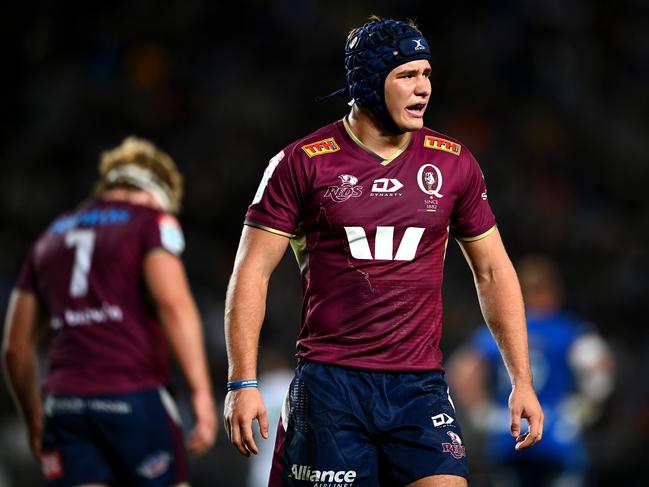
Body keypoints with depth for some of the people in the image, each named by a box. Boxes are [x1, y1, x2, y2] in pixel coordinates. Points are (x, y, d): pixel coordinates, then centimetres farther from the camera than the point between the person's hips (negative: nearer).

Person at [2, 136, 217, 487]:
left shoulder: (50, 237, 22)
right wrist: (202, 392, -15)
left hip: (63, 403, 5)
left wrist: (34, 421, 32)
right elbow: (173, 303, -12)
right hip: (133, 396, -4)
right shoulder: (153, 221, 6)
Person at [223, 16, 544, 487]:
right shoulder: (302, 163, -1)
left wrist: (522, 381, 10)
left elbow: (493, 272, 15)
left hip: (420, 385, 2)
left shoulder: (453, 163, 8)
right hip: (328, 384, -2)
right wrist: (243, 383, -9)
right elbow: (253, 272, -1)